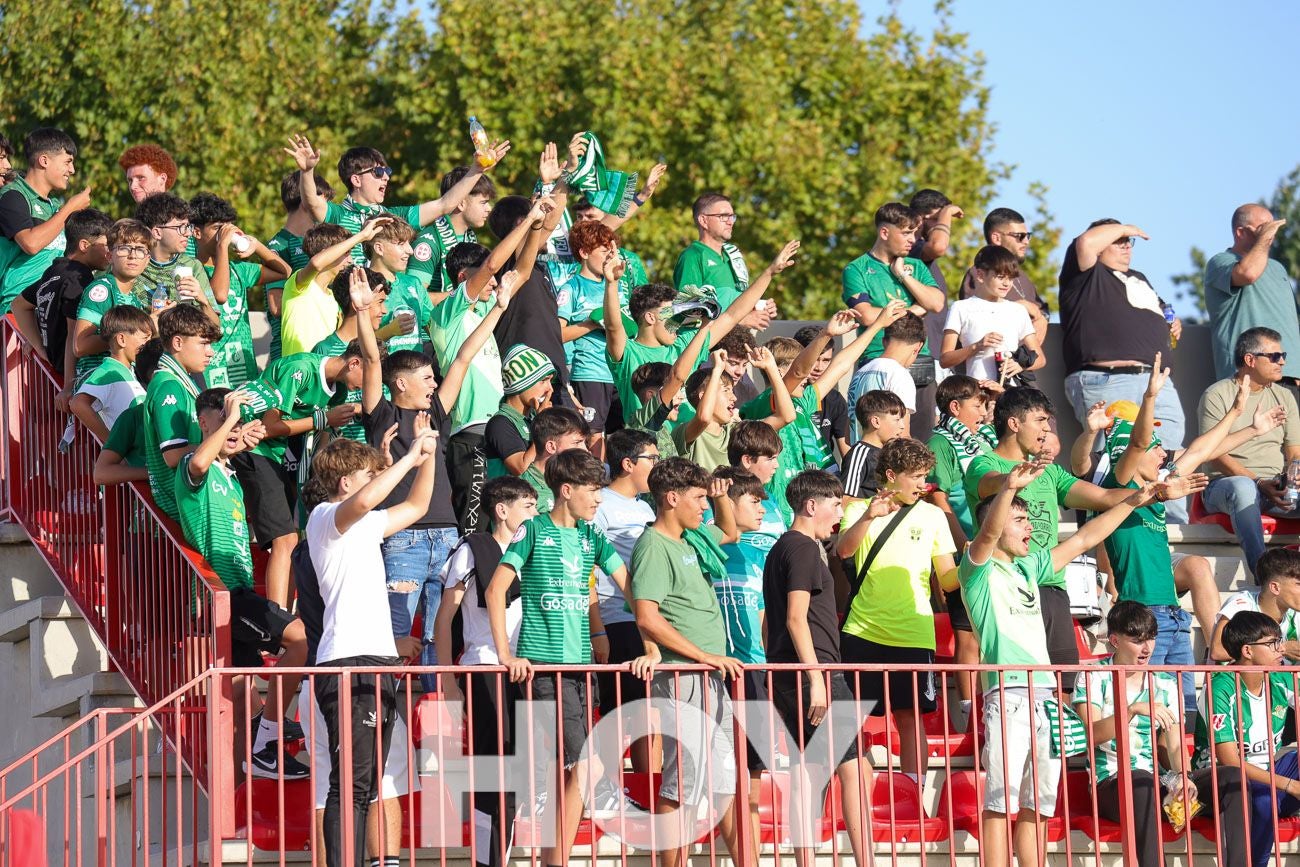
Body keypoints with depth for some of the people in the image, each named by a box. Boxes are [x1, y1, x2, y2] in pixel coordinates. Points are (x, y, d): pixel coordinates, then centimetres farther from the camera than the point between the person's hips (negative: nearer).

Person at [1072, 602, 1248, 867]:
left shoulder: (1165, 682, 16)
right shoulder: (1093, 677, 4)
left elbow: (1174, 744, 8)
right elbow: (1092, 734, -13)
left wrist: (1182, 776, -15)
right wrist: (1135, 709, -28)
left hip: (1161, 780, 5)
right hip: (1111, 783, -5)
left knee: (1233, 778, -16)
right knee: (1141, 780, -41)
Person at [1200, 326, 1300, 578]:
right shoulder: (1217, 395, 0)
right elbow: (1215, 455, -9)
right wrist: (1260, 484, -20)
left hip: (1277, 489, 5)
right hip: (1224, 484, -5)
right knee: (1243, 487, -40)